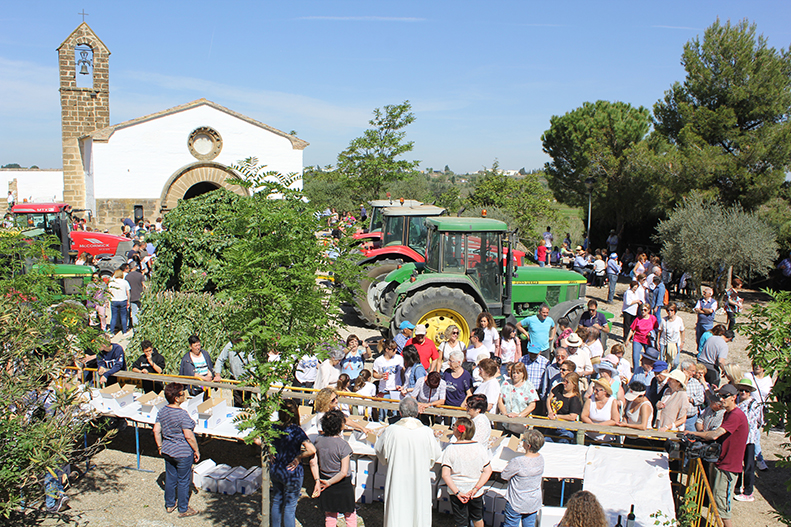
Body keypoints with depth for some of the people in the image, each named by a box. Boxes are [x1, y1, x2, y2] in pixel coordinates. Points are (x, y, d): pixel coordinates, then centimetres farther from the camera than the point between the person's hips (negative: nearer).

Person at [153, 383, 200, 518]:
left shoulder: (162, 411, -3)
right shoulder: (182, 414, -25)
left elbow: (156, 431, 3)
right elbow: (189, 436, -23)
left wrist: (160, 447, 15)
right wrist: (196, 451, -11)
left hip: (167, 451, 7)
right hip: (183, 453, -7)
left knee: (170, 478, 21)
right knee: (183, 481, 9)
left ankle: (169, 504, 37)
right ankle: (183, 509, 22)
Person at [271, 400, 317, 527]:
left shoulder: (273, 427, -8)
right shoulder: (296, 430, -24)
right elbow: (311, 450, -32)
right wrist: (298, 458, -16)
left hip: (275, 470, 5)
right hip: (292, 473, -5)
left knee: (277, 502, 23)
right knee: (290, 507, 9)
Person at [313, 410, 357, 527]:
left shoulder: (319, 440, -7)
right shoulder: (343, 444, -22)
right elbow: (344, 472, -23)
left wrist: (318, 481, -2)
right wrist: (329, 482, -13)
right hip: (343, 486, -5)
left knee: (330, 517, 19)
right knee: (350, 516, 15)